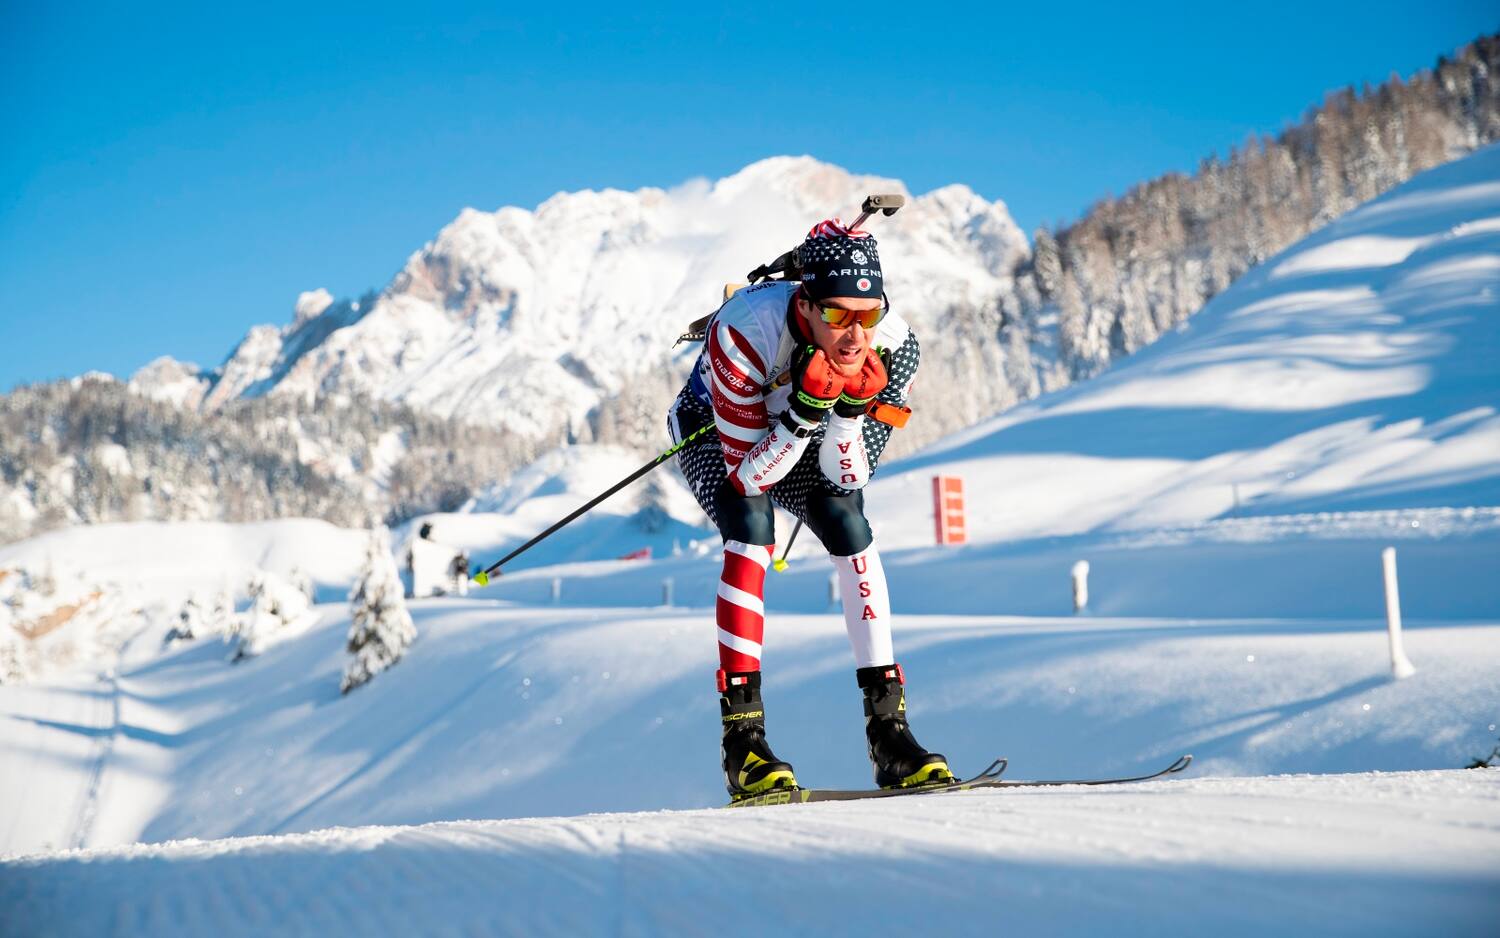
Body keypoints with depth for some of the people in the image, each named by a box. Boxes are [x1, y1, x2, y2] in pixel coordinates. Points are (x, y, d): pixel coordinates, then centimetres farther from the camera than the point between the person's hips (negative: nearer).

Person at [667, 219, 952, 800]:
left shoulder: (892, 347, -29)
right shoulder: (744, 335, -41)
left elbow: (847, 478, -24)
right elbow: (750, 474, -35)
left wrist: (850, 409, -42)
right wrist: (806, 409, -48)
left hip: (805, 431, 3)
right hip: (714, 433, -3)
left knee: (848, 523, -21)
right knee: (752, 531, -29)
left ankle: (887, 727, -17)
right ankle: (742, 736, -28)